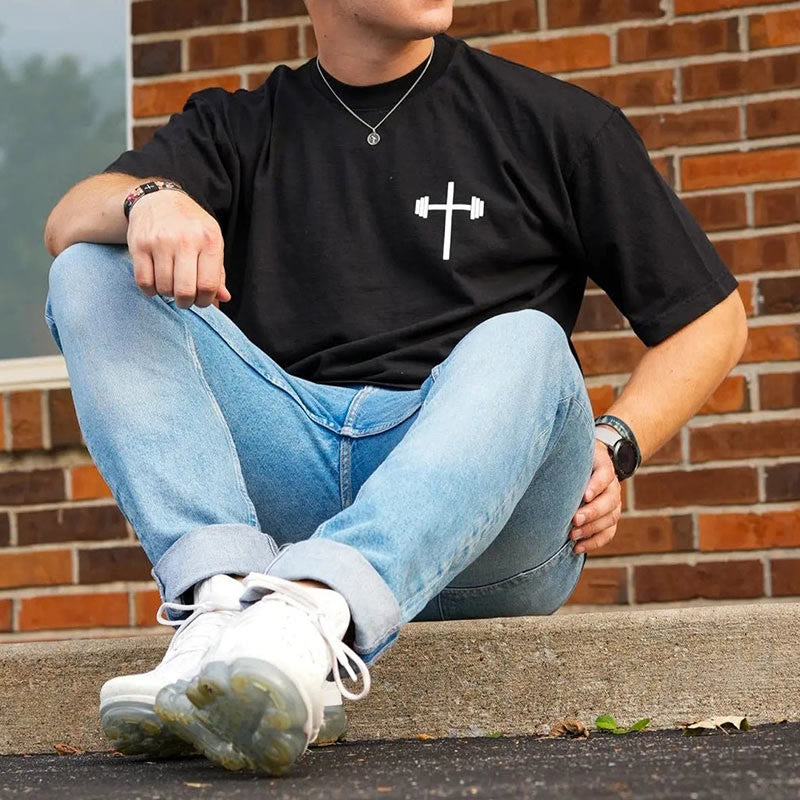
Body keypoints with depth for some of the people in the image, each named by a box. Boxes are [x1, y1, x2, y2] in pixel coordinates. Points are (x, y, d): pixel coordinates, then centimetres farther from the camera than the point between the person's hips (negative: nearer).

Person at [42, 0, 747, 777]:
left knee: (524, 341, -31)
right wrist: (148, 199, -21)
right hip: (282, 499, 2)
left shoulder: (550, 121, 17)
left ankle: (317, 609, -56)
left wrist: (614, 444, -1)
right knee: (93, 273, -12)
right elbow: (65, 223, 3)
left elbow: (711, 315, 17)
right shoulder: (238, 128, 20)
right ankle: (225, 594, -35)